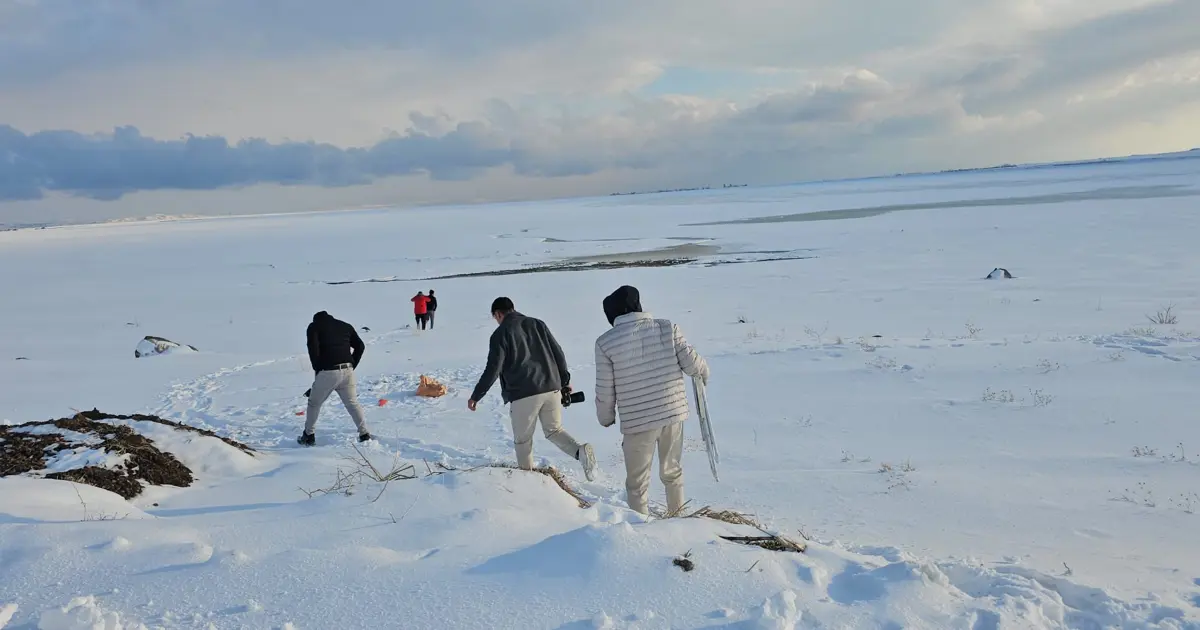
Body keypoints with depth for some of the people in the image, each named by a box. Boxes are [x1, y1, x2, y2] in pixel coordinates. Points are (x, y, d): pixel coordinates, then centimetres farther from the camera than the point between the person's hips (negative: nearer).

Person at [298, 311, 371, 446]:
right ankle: (364, 434, 5)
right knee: (353, 403, 12)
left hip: (327, 372, -3)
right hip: (347, 371, 3)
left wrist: (317, 368, 3)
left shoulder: (314, 326, 9)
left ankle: (309, 436, 23)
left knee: (314, 403, 16)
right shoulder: (345, 326, 20)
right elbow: (360, 346, 12)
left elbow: (313, 348, -7)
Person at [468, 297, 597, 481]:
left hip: (523, 394, -5)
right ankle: (580, 451, -8)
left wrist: (476, 396, 3)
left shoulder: (500, 334, -3)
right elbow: (558, 354, 11)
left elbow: (493, 369, -7)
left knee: (522, 439, 13)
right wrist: (565, 381, 21)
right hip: (552, 389, 5)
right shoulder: (537, 323, 12)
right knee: (554, 430, 17)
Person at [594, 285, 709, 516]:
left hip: (637, 421, -3)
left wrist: (605, 417, 13)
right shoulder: (667, 327, -4)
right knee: (671, 471, 23)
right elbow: (690, 362, -2)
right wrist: (704, 370, 21)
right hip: (674, 412, 4)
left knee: (637, 483, 12)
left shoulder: (605, 342, -9)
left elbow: (605, 390, -5)